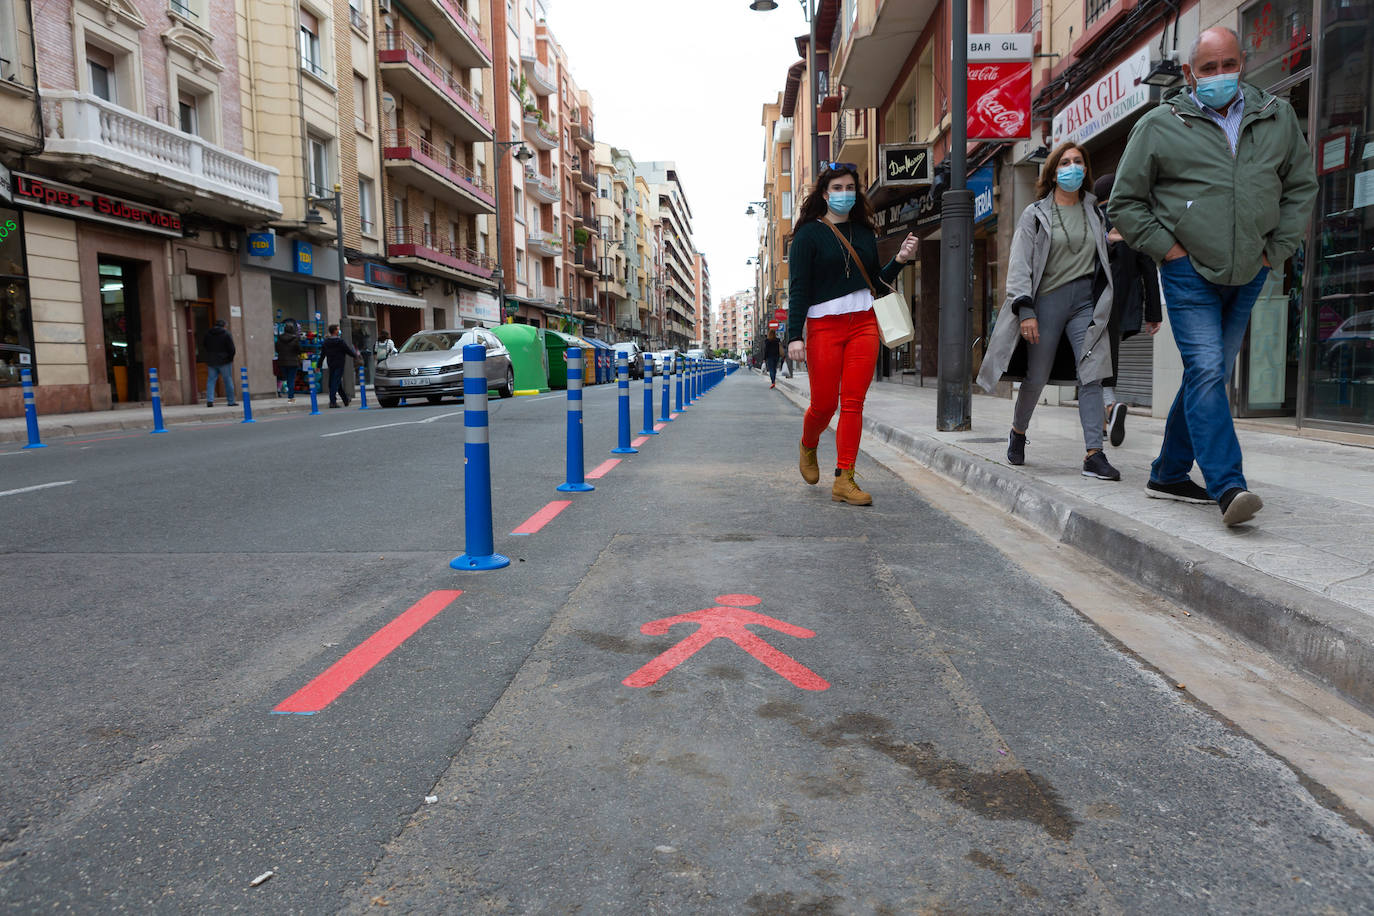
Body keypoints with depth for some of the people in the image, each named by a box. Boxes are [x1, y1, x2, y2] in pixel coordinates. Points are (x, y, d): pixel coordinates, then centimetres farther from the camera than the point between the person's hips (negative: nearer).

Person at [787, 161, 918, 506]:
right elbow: (798, 288, -6)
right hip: (824, 325, -4)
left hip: (864, 324, 4)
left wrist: (899, 260, 3)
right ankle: (808, 447, 33)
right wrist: (794, 335, -15)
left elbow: (876, 282, 20)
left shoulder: (864, 233, 15)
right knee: (824, 403, -1)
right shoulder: (809, 234, 1)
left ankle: (844, 480, 1)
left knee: (853, 402, -4)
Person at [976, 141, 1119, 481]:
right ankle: (1018, 431, 30)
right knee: (1036, 377, 2)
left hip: (1086, 301, 3)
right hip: (1048, 299, -3)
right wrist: (1025, 311, -14)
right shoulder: (1035, 214, 2)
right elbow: (1019, 265, -6)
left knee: (1091, 374, -10)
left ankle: (1093, 454, -12)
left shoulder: (1094, 211, 15)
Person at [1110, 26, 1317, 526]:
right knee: (1205, 371, -16)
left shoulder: (1278, 117, 10)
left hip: (1248, 276, 5)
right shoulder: (1159, 125, -1)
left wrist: (1275, 250, 7)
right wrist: (1166, 248, -6)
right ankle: (1227, 486, -20)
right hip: (1188, 273, -5)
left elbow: (1301, 187, 18)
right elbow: (1124, 202, 2)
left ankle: (1169, 474, 21)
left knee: (1209, 375, 10)